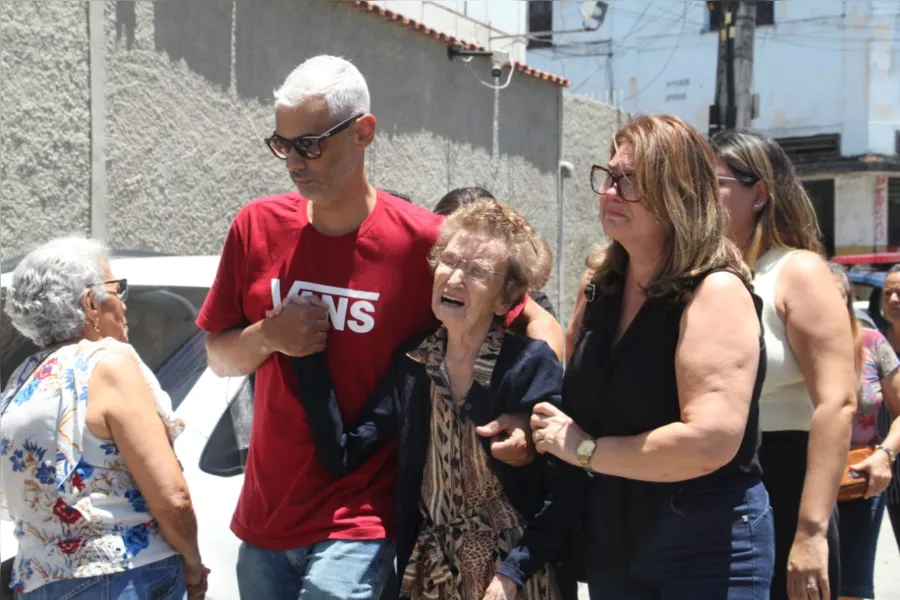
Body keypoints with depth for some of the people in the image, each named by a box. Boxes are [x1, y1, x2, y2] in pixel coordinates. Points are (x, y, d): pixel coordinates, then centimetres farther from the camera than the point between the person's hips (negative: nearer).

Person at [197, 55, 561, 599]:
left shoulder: (423, 242, -10)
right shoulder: (258, 227, 1)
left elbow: (536, 321, -1)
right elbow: (218, 357, 11)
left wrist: (531, 414, -18)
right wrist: (268, 337, -11)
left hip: (357, 525, -4)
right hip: (263, 515, 4)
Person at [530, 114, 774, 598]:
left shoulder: (715, 291, -18)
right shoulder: (601, 287, 5)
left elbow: (710, 441, -28)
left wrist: (585, 450, -18)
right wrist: (542, 431, 1)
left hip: (709, 549, -7)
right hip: (611, 540, 7)